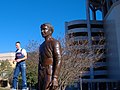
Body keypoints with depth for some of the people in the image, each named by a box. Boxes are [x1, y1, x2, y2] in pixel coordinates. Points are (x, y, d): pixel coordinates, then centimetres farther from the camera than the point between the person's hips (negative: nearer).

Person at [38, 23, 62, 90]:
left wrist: (55, 78, -24)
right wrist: (39, 79, 17)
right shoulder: (42, 46, 22)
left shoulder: (55, 42, -4)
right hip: (41, 75, 8)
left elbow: (58, 61, -14)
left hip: (50, 74, -8)